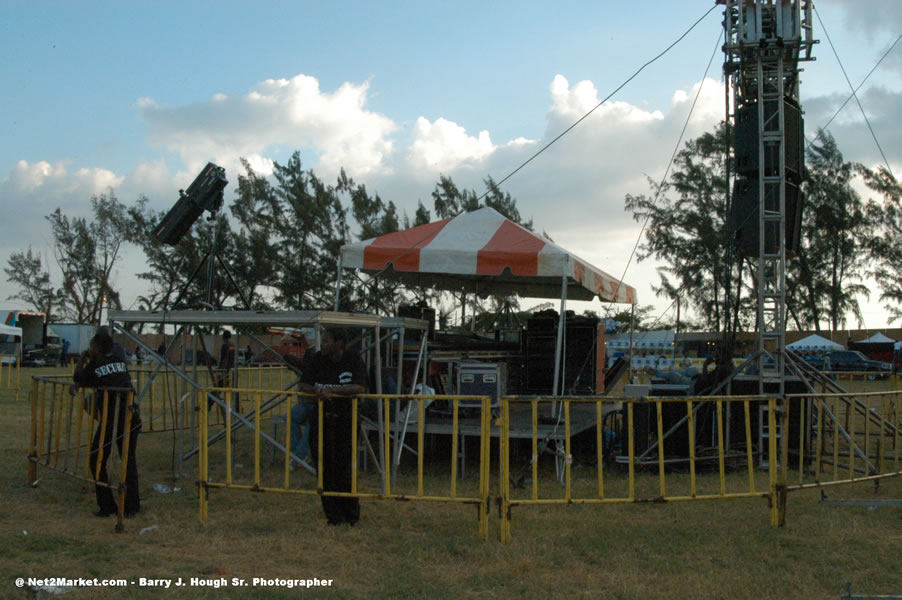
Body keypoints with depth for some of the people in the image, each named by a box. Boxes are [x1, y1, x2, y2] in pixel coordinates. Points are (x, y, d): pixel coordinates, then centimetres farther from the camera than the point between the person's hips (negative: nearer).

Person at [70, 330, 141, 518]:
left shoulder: (95, 366, -2)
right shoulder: (120, 362, 14)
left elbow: (77, 378, 13)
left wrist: (83, 357, 19)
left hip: (110, 418, -5)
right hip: (131, 416, 5)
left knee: (97, 460, 9)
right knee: (129, 461, 12)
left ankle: (107, 506, 6)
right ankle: (132, 505, 13)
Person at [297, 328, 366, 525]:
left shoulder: (353, 359, -8)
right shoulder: (316, 359, 0)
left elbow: (360, 388, -18)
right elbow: (303, 385, -1)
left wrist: (331, 390, -24)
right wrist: (317, 391, -22)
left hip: (345, 419, -3)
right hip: (320, 419, 3)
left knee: (343, 468, -2)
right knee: (324, 467, 4)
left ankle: (351, 513, 17)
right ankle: (333, 514, 16)